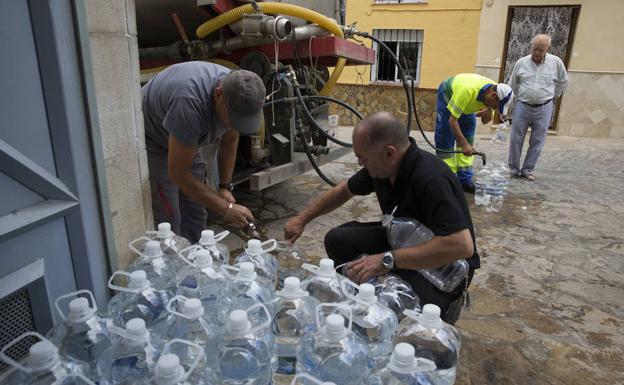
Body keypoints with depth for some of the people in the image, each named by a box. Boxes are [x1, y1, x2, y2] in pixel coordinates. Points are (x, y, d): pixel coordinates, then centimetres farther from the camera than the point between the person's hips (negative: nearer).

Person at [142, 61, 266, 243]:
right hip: (151, 141, -6)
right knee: (168, 219, -12)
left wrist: (225, 186, -8)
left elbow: (229, 143, 0)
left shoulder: (237, 94, -18)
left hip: (185, 142, 7)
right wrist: (226, 208, -29)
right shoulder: (190, 102, -40)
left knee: (196, 214, 5)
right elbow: (178, 174, -33)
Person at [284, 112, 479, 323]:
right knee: (338, 240, -5)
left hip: (442, 266, -7)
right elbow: (343, 191, 10)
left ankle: (442, 307, 1)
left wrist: (388, 260, -39)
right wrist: (301, 218, 7)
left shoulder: (431, 179, -33)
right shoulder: (380, 166, -8)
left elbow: (462, 245, -40)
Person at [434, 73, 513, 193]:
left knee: (468, 140, 1)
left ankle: (464, 180, 4)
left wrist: (488, 114, -31)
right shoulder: (467, 90, -43)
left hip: (467, 104, 6)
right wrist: (464, 144, -39)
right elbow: (452, 120, -37)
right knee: (445, 141, -11)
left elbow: (485, 121, -8)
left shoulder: (496, 91, -22)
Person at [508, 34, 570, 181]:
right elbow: (512, 87, 8)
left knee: (537, 142, 5)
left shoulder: (556, 62, -1)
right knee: (516, 140, 3)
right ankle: (513, 169, 17)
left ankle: (527, 170, 17)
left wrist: (551, 96, 13)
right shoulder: (521, 62, 0)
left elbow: (564, 82, 15)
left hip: (544, 109, 0)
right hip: (522, 106, 0)